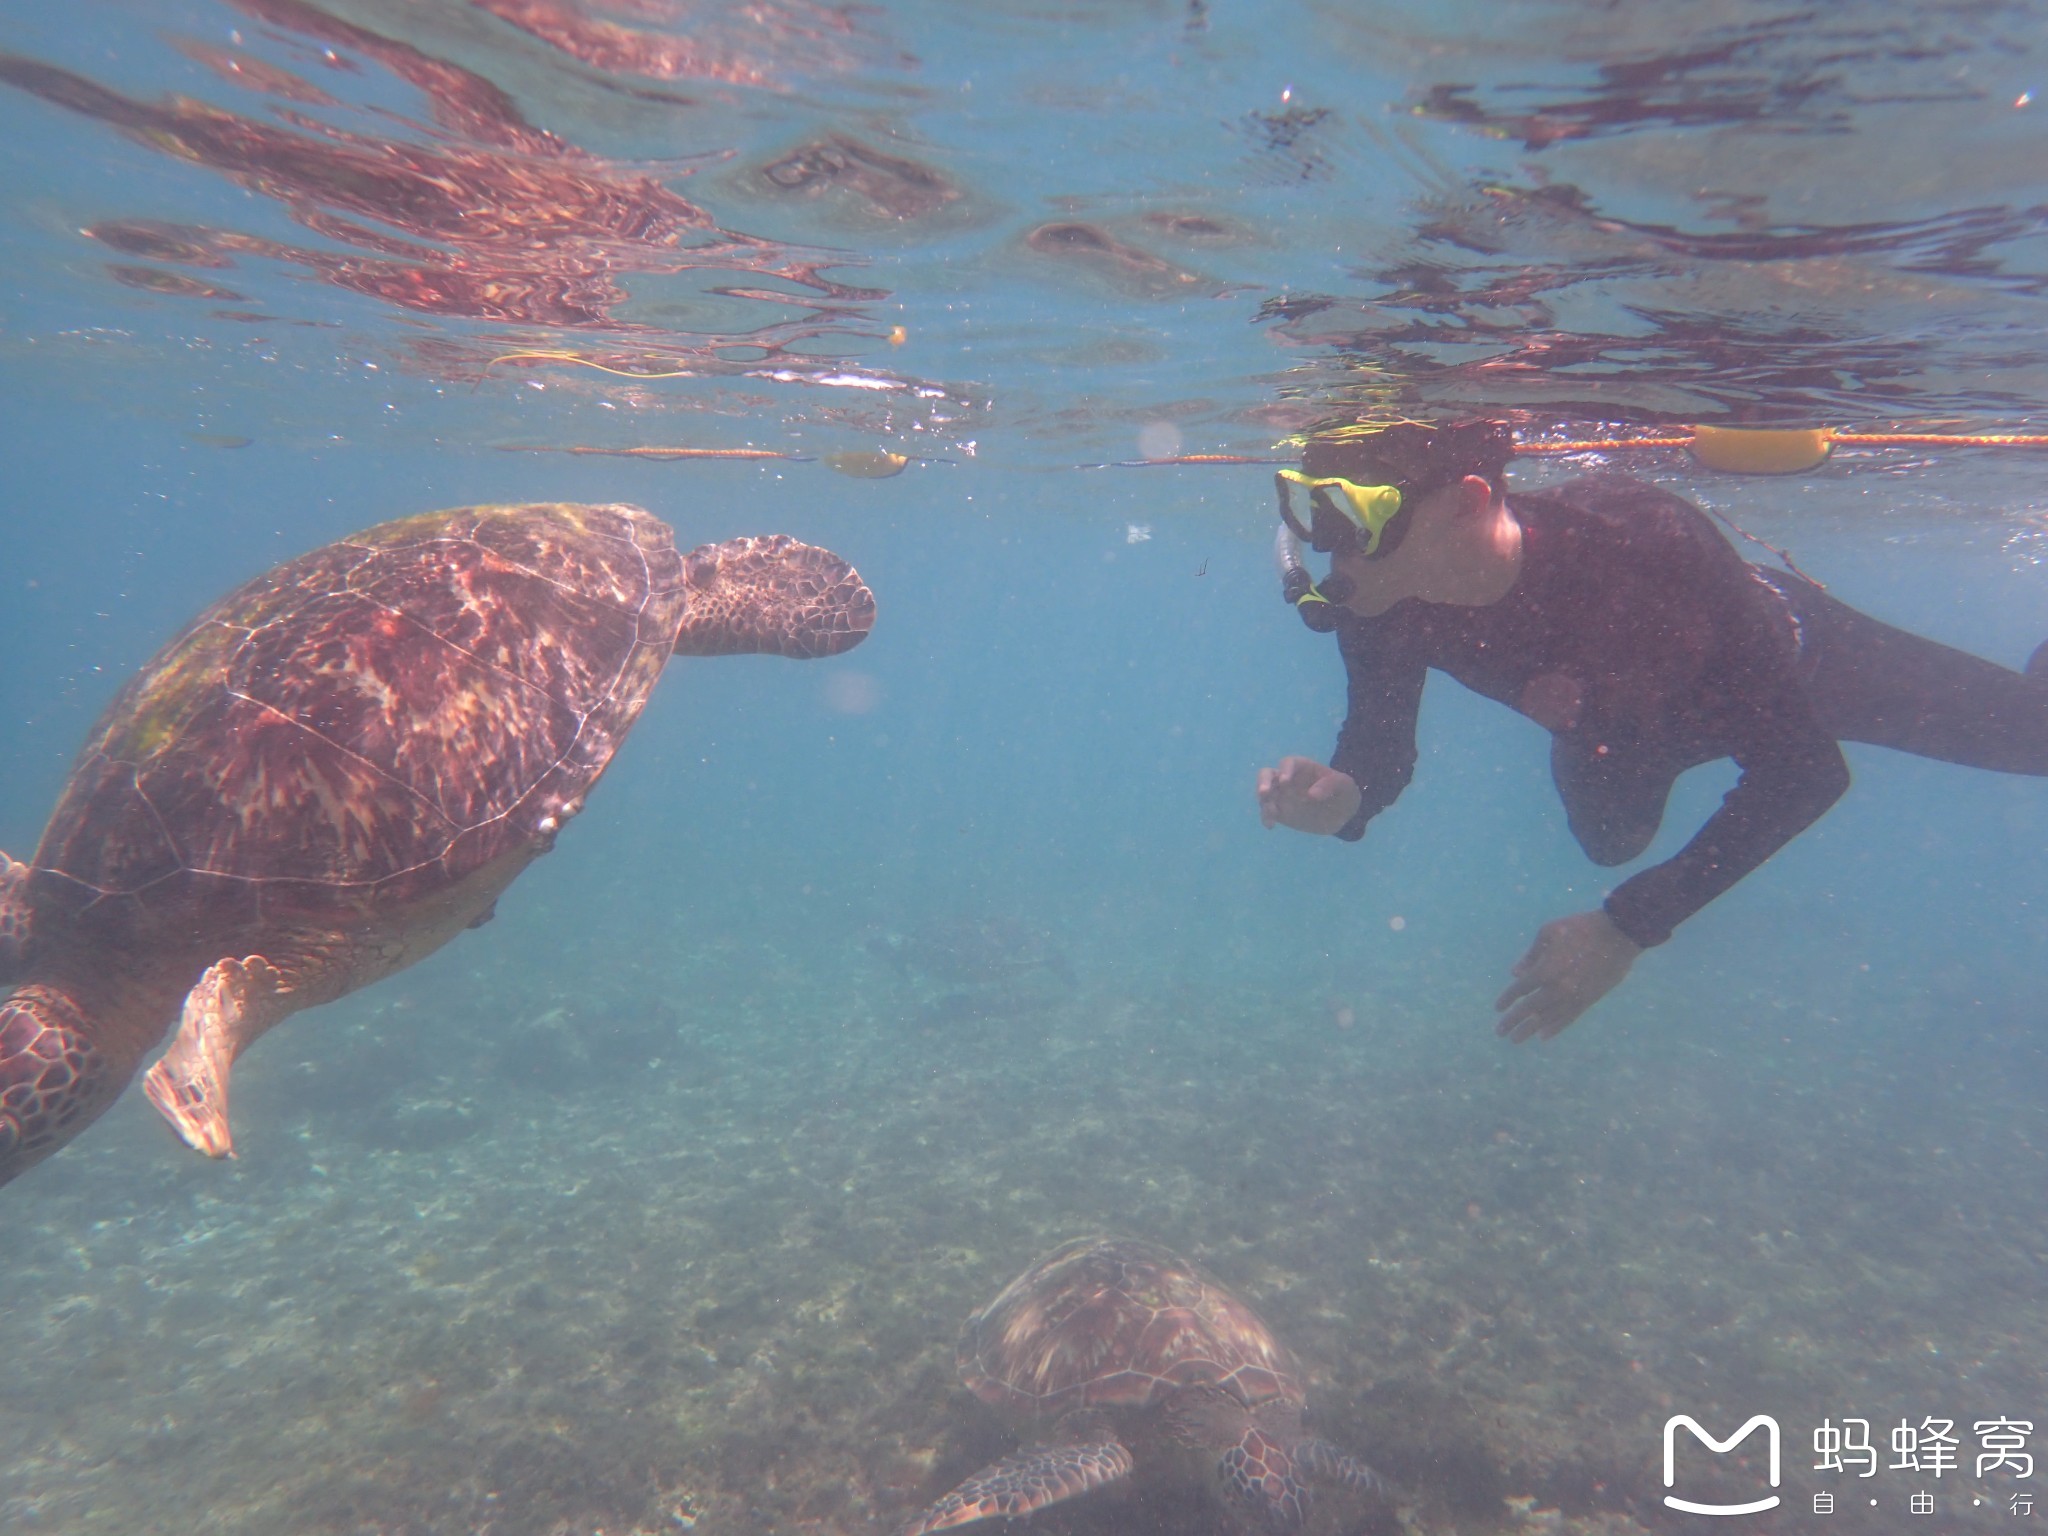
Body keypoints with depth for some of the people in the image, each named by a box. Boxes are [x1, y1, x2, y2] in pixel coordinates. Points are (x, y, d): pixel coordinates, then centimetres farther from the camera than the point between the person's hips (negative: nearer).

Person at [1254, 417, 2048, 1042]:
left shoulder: (1635, 542, -47)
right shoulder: (1382, 606, -35)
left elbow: (1806, 766, -41)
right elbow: (1382, 749, -18)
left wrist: (1630, 925, -48)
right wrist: (1346, 797, -42)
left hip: (1787, 654, -3)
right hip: (1625, 723, 4)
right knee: (1610, 842, 34)